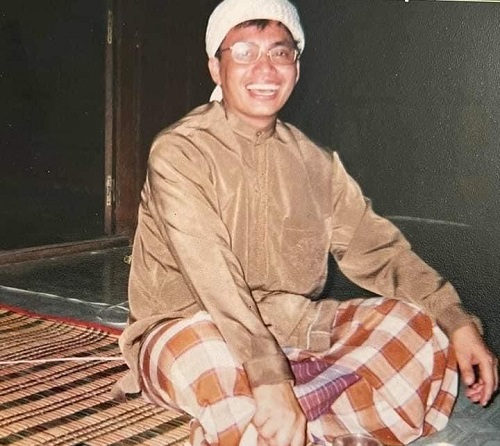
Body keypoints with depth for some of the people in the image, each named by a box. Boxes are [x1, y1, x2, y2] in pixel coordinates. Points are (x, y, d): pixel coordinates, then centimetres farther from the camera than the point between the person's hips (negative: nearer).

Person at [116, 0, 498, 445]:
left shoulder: (313, 161, 5)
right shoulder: (180, 154, -14)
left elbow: (375, 247, 3)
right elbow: (213, 279, -26)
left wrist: (458, 323, -9)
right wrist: (269, 378, -36)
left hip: (291, 329, 6)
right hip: (190, 330, -6)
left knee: (419, 324, -9)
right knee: (208, 358, -39)